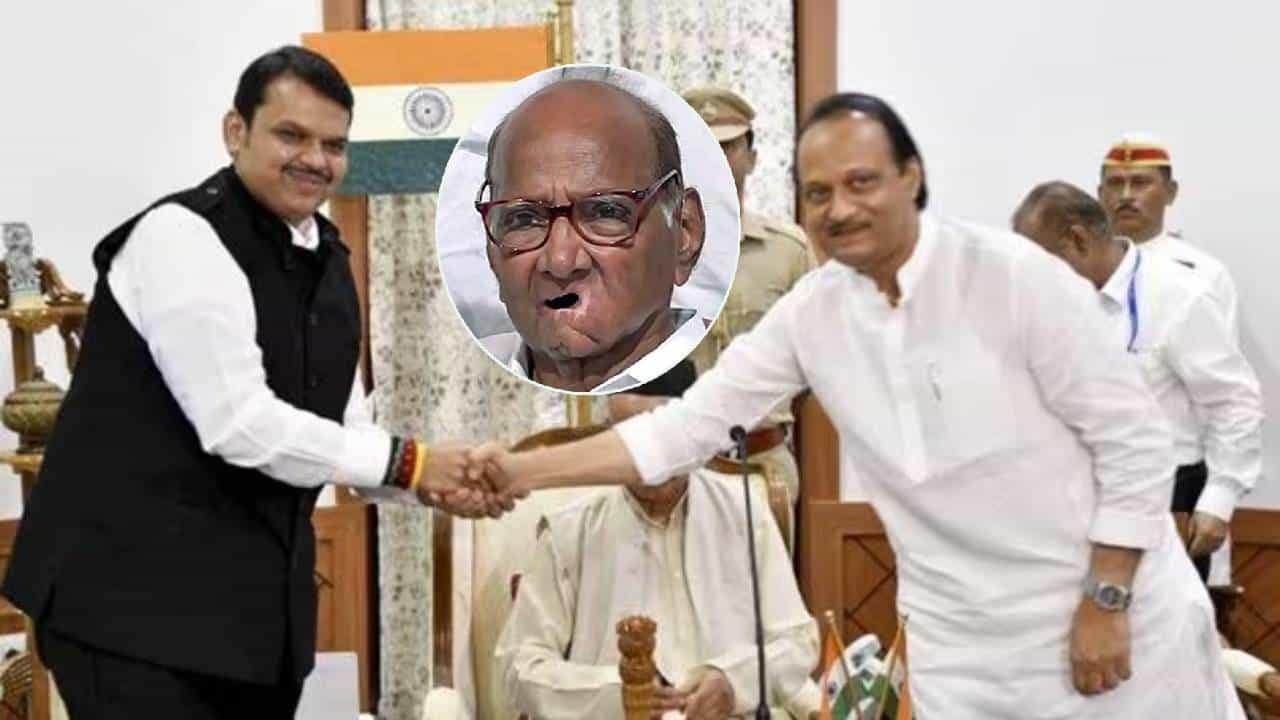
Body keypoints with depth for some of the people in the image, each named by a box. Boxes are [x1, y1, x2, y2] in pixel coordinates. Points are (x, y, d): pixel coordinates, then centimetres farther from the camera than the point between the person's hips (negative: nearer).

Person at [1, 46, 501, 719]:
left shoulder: (324, 255, 11)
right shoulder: (182, 235, -16)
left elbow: (341, 427, 13)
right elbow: (240, 426, -23)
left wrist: (433, 484, -6)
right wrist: (406, 461, -17)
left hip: (254, 592, 8)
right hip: (134, 587, -8)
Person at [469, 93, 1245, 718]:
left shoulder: (1015, 277, -15)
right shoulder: (809, 317, -3)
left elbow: (1137, 440, -11)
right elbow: (688, 425, -1)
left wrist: (1107, 602, -12)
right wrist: (520, 470, -8)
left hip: (1112, 614, -3)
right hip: (961, 642, 4)